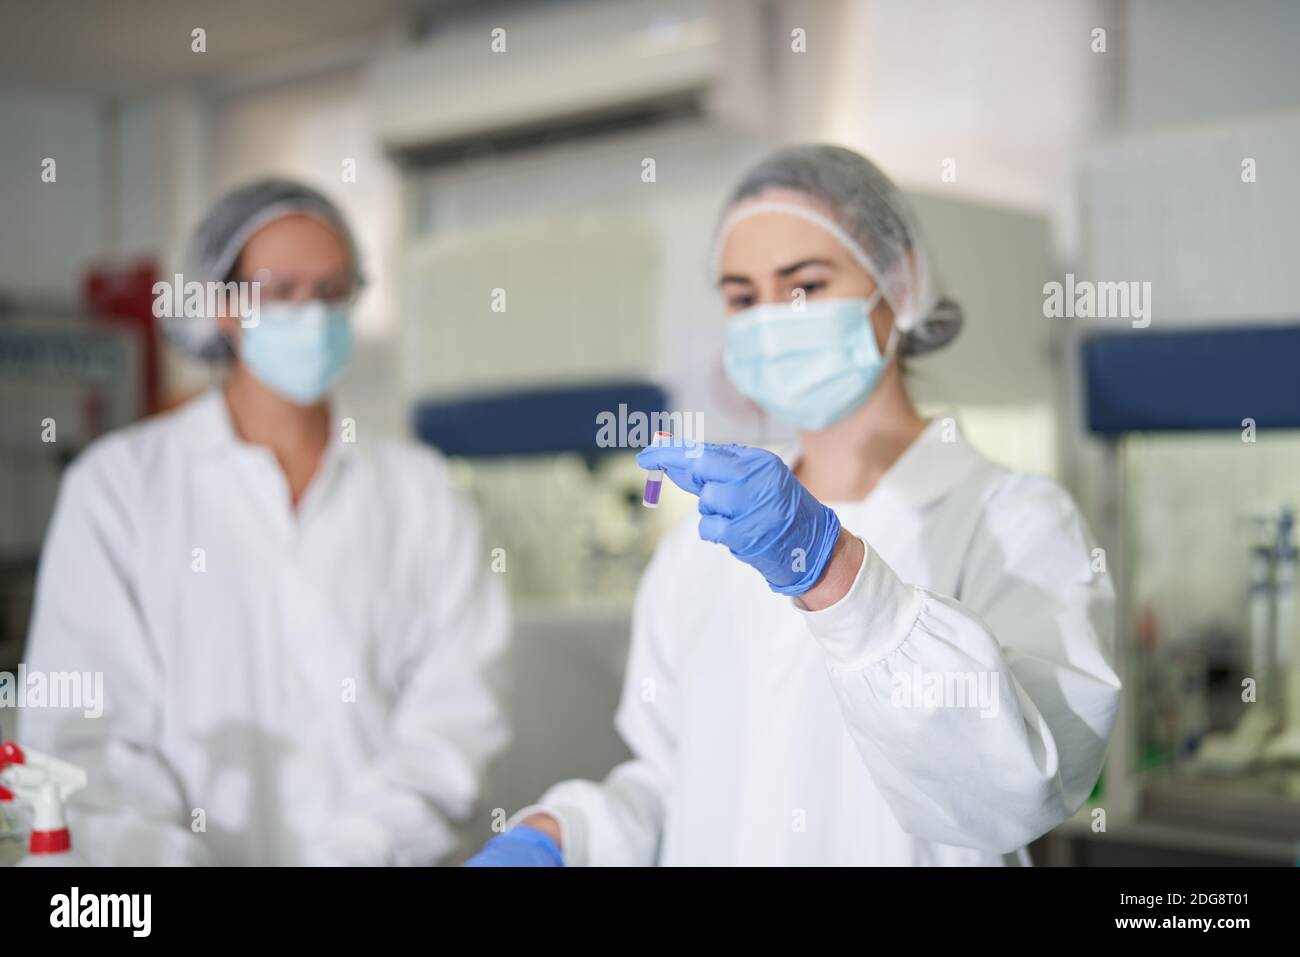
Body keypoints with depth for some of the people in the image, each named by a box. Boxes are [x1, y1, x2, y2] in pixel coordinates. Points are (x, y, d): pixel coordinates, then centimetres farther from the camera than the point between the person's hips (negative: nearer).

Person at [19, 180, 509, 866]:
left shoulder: (419, 491, 12)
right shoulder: (119, 486, 7)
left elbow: (455, 702, 4)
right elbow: (82, 731, 0)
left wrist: (364, 845, -10)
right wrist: (168, 854, -13)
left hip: (379, 856, 1)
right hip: (205, 851, -1)